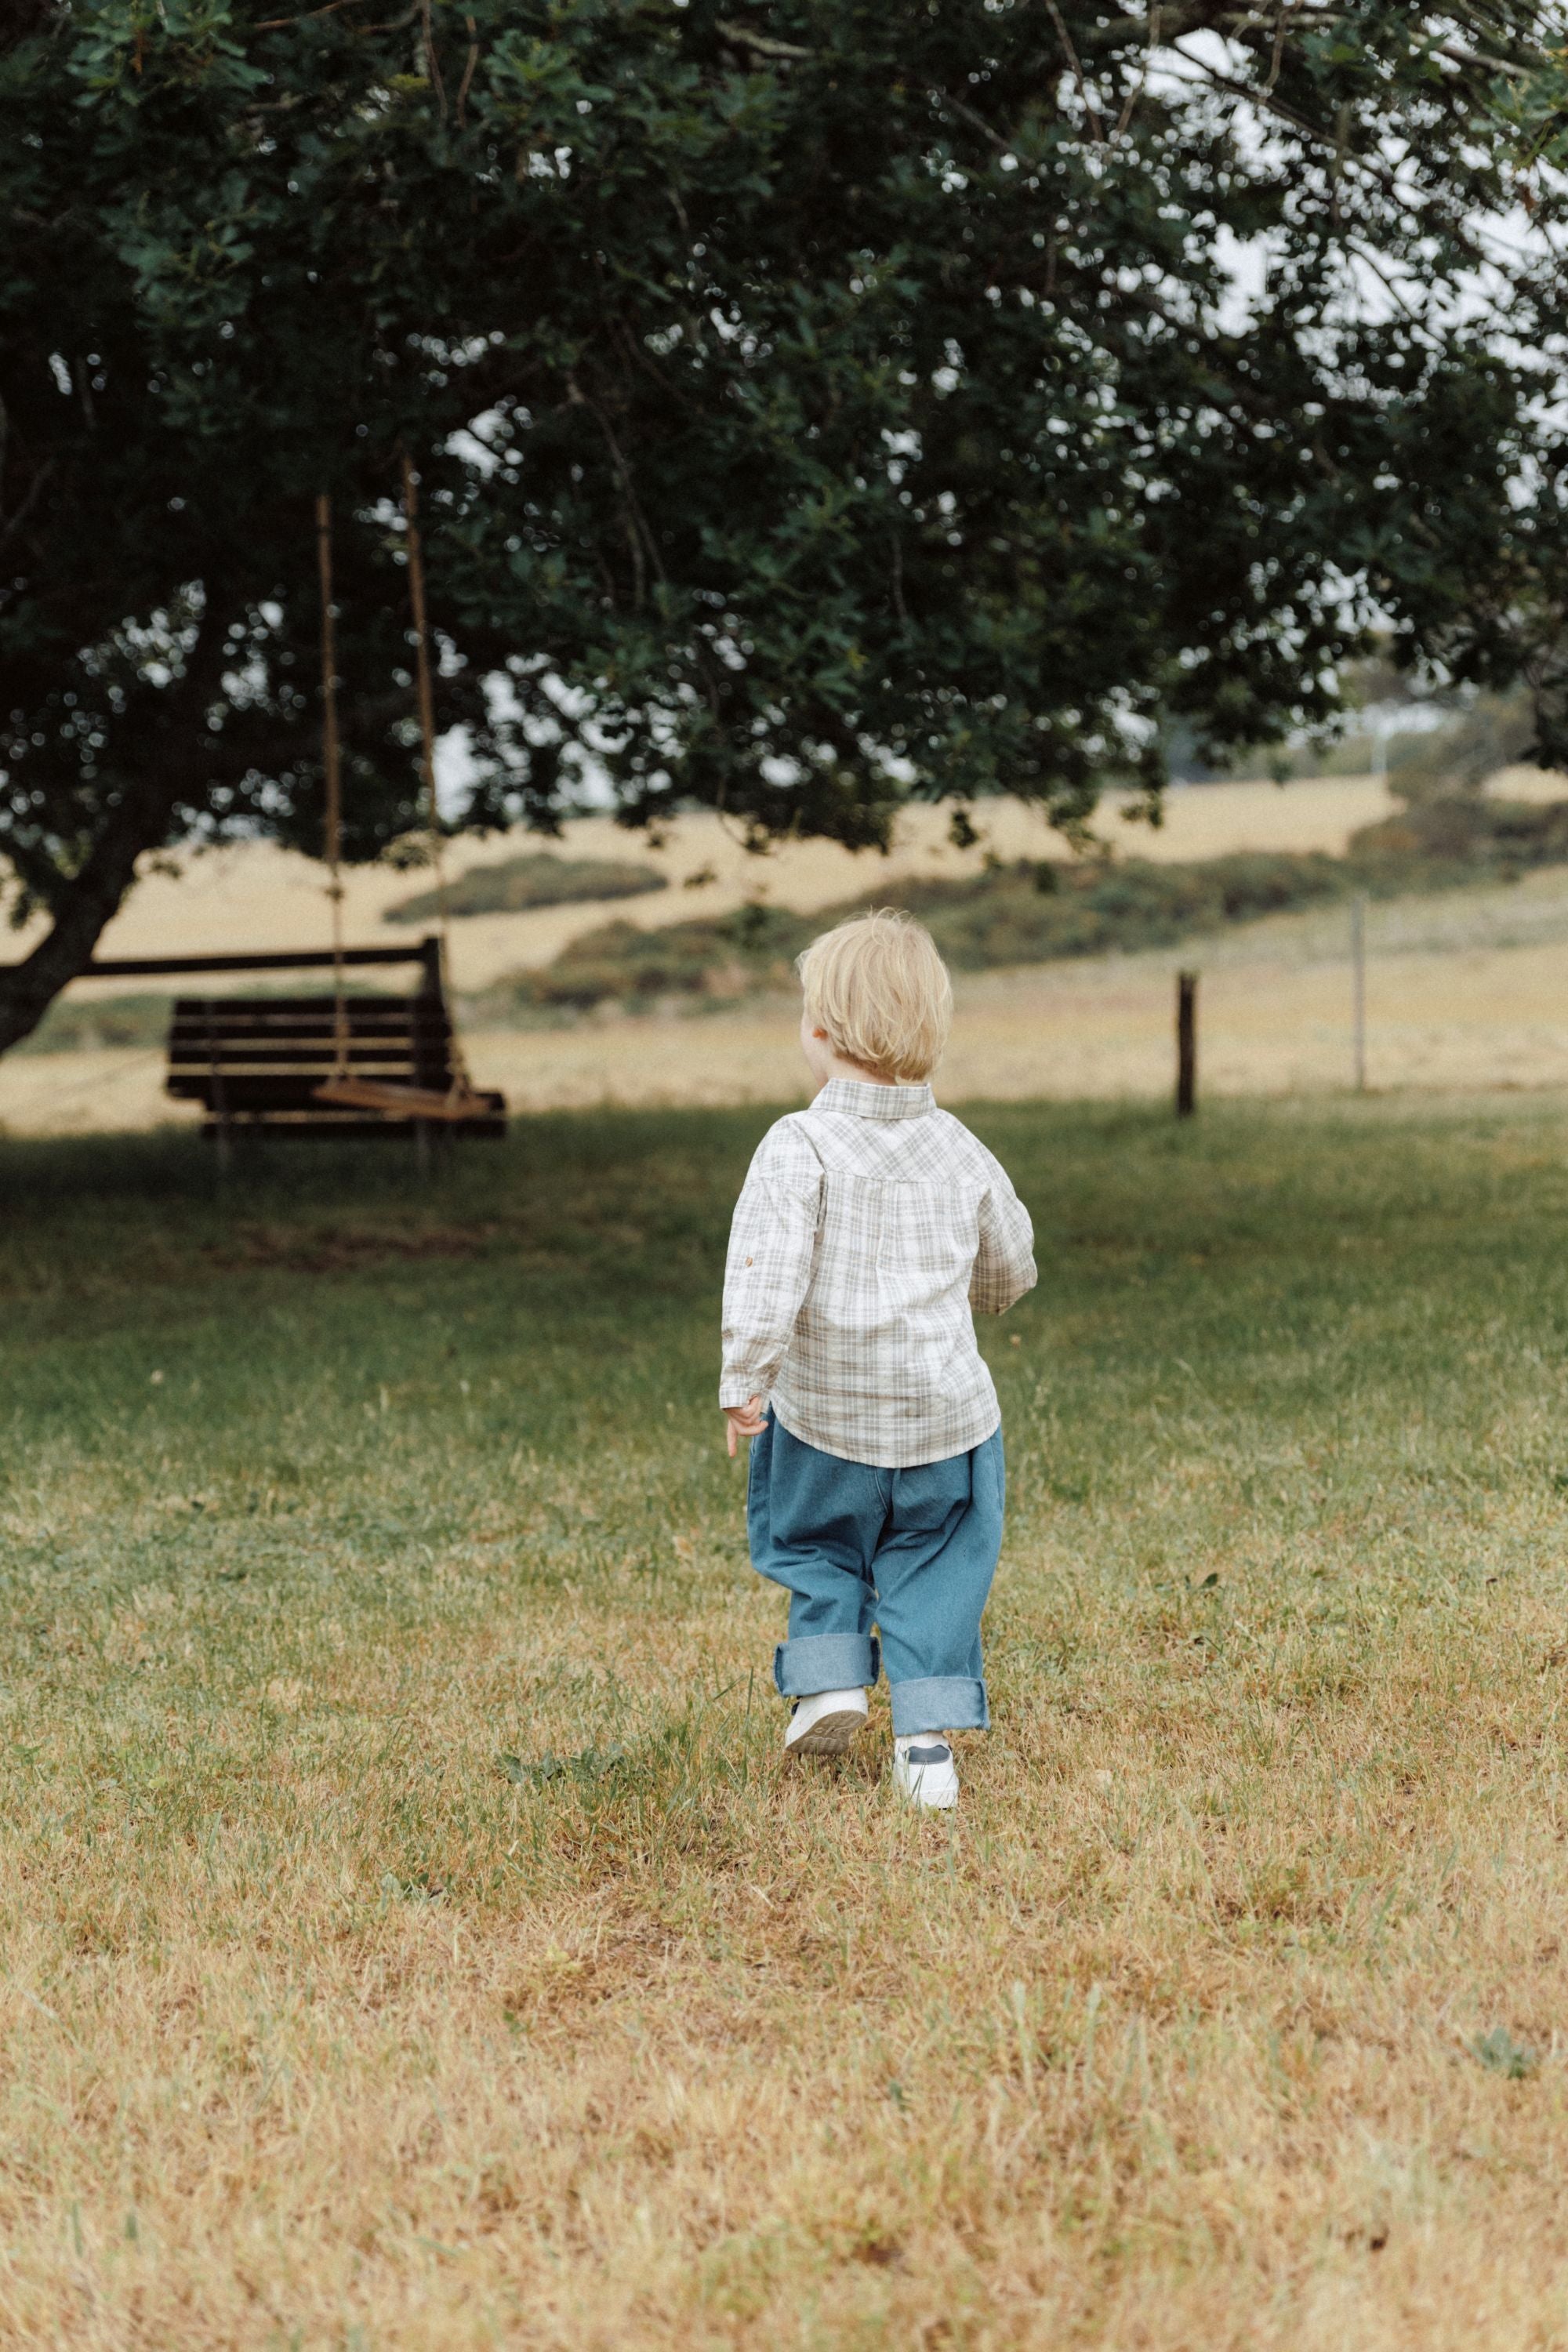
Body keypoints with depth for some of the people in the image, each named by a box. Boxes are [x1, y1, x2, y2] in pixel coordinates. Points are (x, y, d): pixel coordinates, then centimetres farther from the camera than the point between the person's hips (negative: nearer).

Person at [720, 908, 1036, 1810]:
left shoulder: (801, 1146, -12)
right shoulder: (962, 1151, 3)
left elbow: (768, 1267, -23)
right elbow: (1010, 1271, 17)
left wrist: (745, 1379, -20)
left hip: (824, 1414, -2)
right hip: (946, 1408, 3)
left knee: (816, 1544, 23)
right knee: (936, 1574, 11)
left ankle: (830, 1677, 12)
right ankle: (931, 1732, 4)